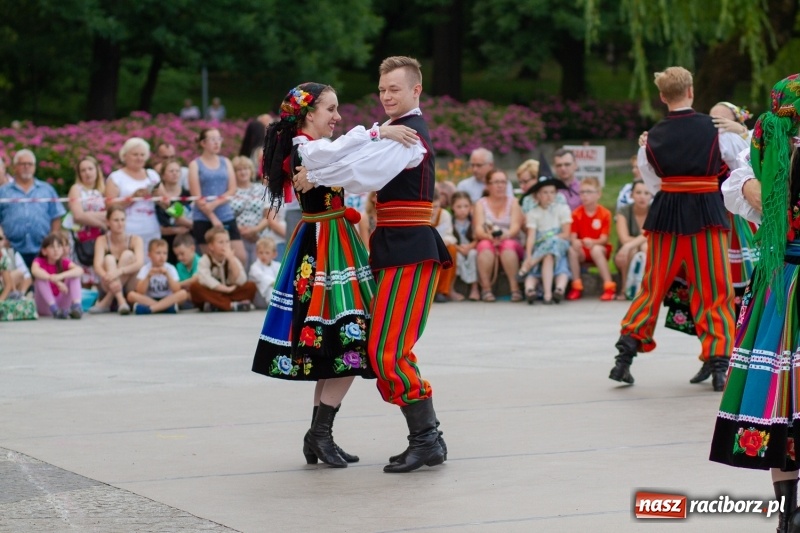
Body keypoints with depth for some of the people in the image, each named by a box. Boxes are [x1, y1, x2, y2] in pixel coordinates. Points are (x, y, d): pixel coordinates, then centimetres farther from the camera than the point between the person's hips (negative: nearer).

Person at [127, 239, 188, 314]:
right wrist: (148, 276, -25)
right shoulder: (145, 269, -2)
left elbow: (176, 291, -13)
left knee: (183, 293, -27)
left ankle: (149, 309, -35)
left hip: (168, 300, 0)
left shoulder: (170, 269, -1)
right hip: (149, 300, 0)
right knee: (131, 295, -25)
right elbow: (140, 292, -14)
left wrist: (167, 275, -23)